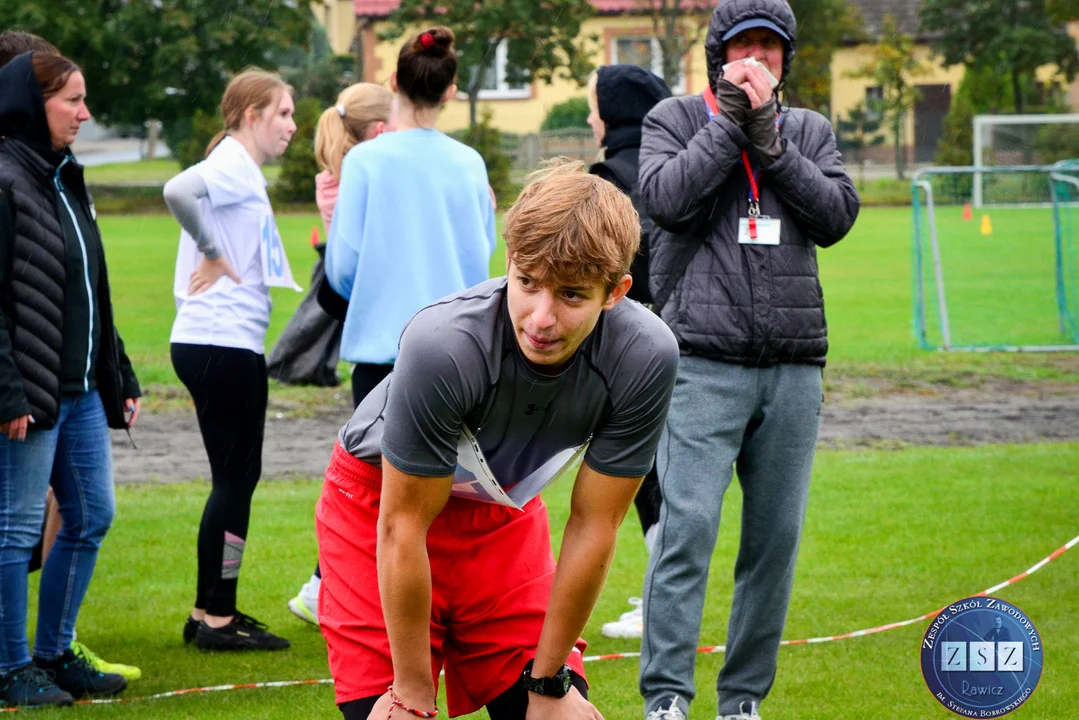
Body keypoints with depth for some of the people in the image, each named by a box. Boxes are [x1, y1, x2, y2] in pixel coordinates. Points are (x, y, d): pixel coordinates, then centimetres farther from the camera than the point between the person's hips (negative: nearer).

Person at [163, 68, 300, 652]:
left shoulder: (243, 171, 18)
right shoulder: (232, 166, -12)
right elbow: (179, 191, -32)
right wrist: (212, 253, -20)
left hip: (223, 344, 10)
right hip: (223, 345, -10)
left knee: (236, 477, 14)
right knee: (236, 477, -5)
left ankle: (210, 612, 20)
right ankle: (217, 619, -1)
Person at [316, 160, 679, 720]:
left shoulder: (645, 355, -28)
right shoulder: (443, 344, -37)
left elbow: (593, 526, -16)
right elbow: (404, 528, -26)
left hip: (504, 512, 4)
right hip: (380, 501, -3)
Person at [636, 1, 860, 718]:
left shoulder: (811, 130, 16)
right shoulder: (676, 118, 8)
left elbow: (837, 215, 1)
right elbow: (666, 197, -10)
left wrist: (769, 140, -7)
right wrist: (729, 120, -7)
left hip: (793, 369, 4)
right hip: (704, 362, -3)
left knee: (777, 536, 3)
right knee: (688, 524, -14)